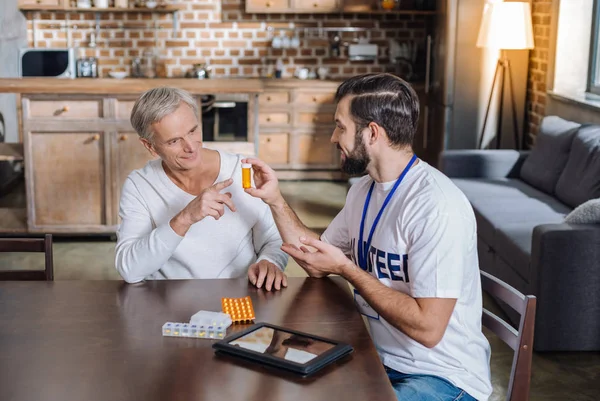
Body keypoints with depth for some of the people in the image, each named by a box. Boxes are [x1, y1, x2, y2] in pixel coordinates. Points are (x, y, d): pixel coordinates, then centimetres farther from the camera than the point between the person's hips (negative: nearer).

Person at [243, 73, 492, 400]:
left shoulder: (437, 206, -24)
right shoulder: (363, 190, 6)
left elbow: (427, 327, -26)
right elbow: (317, 264, 13)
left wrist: (346, 268, -20)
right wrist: (275, 199, 5)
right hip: (378, 358, 8)